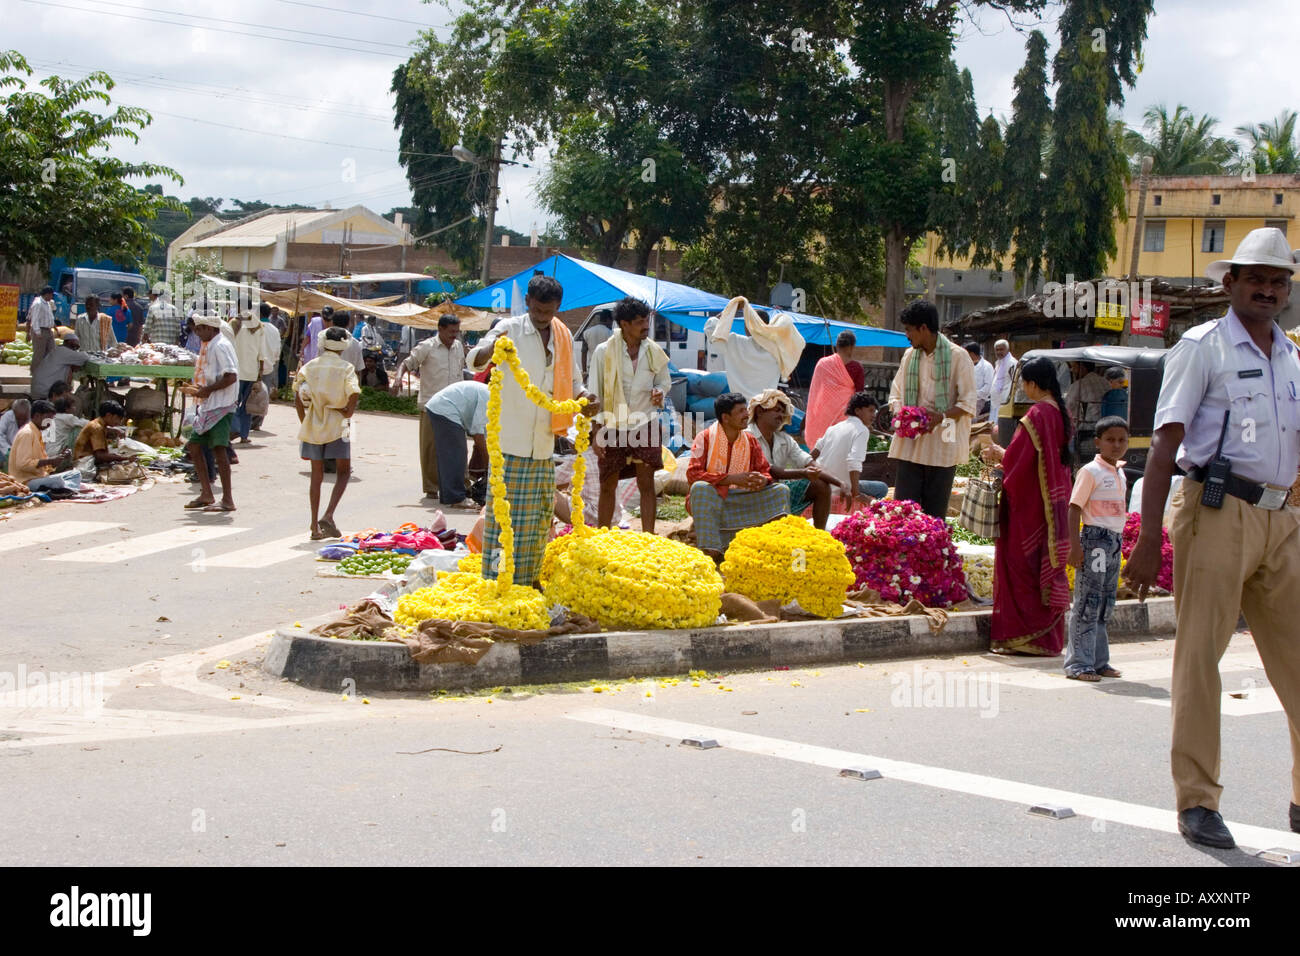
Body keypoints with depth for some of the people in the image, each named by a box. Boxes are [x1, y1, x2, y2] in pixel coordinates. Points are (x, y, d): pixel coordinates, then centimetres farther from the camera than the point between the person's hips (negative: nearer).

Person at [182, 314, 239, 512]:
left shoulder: (221, 346, -14)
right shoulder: (208, 346, 18)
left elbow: (231, 377, -23)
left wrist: (207, 390, -18)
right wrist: (198, 389, 10)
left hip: (221, 406, -11)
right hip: (208, 406, 11)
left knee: (218, 449, -13)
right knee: (194, 444, 11)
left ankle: (227, 500, -11)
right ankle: (206, 494, 17)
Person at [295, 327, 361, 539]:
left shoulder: (309, 366, 5)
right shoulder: (345, 367, -5)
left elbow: (298, 397, 2)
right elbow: (354, 393, -18)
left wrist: (304, 421, 9)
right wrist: (348, 413, -2)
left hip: (312, 426, 4)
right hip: (337, 426, -4)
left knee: (317, 476, 11)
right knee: (344, 472, 8)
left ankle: (315, 526, 10)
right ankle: (327, 516, -12)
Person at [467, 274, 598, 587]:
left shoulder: (564, 337, 11)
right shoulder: (510, 329, -5)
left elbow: (572, 381, 20)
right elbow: (474, 360, -18)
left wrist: (585, 398, -2)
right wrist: (491, 349, -41)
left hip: (544, 442, 6)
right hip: (511, 440, -5)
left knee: (538, 514, 11)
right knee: (504, 512, -8)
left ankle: (529, 579, 22)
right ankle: (496, 580, -4)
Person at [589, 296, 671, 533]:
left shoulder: (654, 351, 1)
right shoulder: (604, 351, -8)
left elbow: (665, 380, 17)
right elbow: (594, 393, -4)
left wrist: (660, 391, -9)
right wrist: (596, 432, -9)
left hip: (644, 425, 2)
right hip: (613, 427, -2)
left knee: (647, 484, -1)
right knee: (608, 486, 7)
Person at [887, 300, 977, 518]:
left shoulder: (957, 356, -5)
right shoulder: (909, 355, 13)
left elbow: (968, 402, -6)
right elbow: (896, 393, 20)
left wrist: (941, 416, -22)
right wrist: (899, 413, -2)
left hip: (942, 446, -4)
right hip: (911, 445, 5)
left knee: (935, 513, 1)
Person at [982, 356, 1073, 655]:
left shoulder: (1036, 415, -18)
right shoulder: (1062, 413, 8)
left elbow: (1017, 459, -18)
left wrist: (998, 452, 3)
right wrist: (1003, 457, 19)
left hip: (1031, 504, -8)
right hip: (1055, 501, 8)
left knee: (1021, 562, 0)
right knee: (1049, 564, 12)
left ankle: (1022, 635, 2)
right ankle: (1050, 637, 17)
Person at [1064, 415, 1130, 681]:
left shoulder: (1120, 473, 14)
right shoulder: (1090, 472, -9)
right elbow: (1074, 508, -12)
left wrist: (1119, 540, 18)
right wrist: (1075, 545, -19)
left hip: (1115, 540, 8)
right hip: (1095, 538, -8)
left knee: (1106, 603, 11)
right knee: (1087, 602, -7)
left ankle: (1098, 661, 17)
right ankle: (1078, 664, -4)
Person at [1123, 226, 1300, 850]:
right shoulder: (1203, 347, 0)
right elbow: (1166, 443, -6)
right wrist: (1148, 539, -13)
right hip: (1218, 513, -6)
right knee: (1199, 655, -3)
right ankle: (1196, 801, 4)